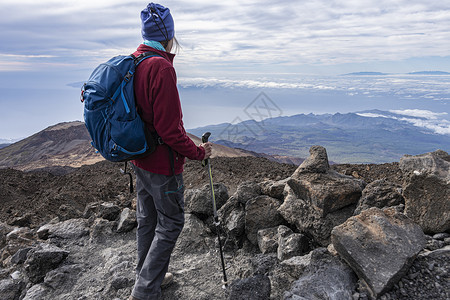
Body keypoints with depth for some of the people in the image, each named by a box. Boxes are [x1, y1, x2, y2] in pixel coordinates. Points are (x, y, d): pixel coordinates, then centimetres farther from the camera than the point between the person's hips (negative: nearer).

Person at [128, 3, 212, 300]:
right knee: (170, 223, 7)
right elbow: (169, 128, -25)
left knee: (147, 219, 20)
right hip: (163, 164, -9)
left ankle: (149, 275, 39)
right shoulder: (162, 68, -23)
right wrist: (198, 152, -12)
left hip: (139, 160, 9)